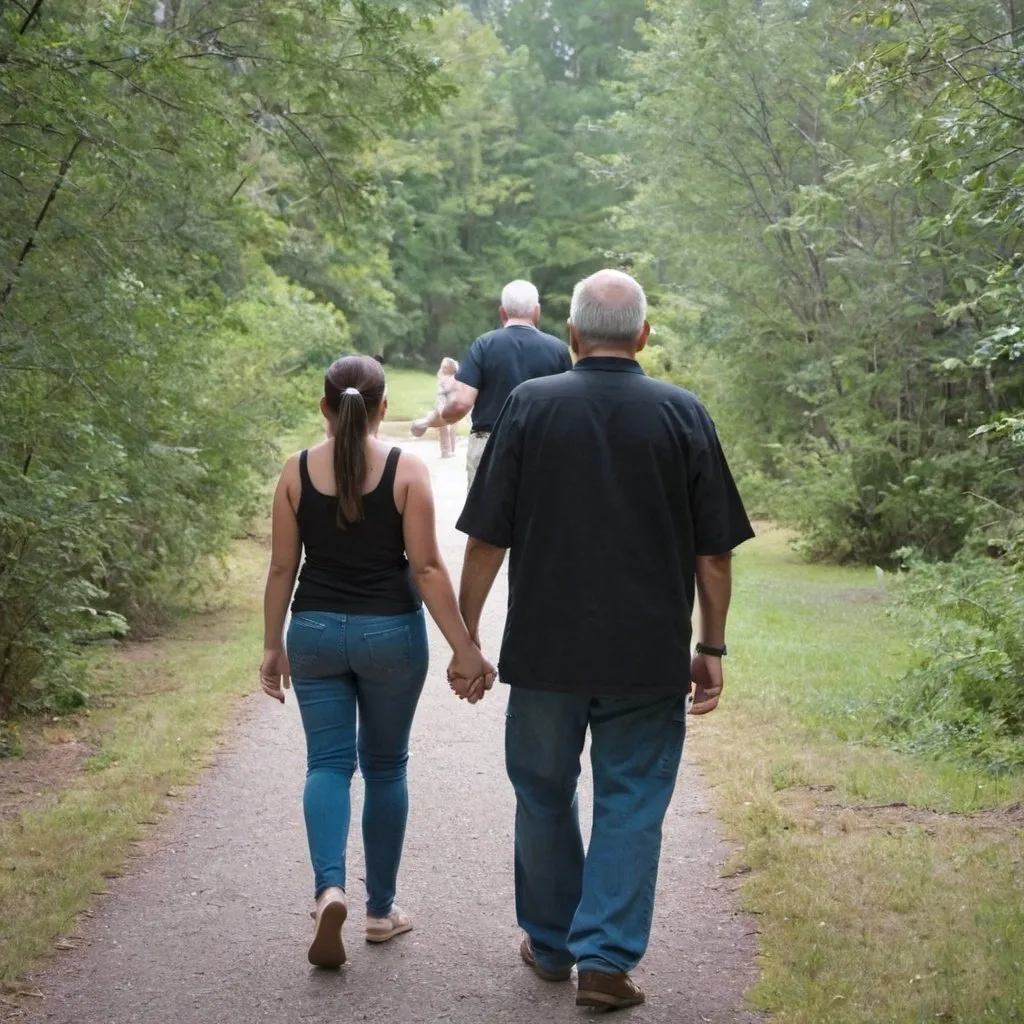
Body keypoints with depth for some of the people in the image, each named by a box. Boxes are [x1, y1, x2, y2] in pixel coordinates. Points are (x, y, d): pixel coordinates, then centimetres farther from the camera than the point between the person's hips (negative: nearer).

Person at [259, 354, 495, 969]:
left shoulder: (297, 471, -1)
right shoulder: (406, 470, -7)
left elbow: (282, 567, 0)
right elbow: (426, 567, -11)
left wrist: (273, 646, 10)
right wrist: (465, 649, -7)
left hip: (316, 632, 1)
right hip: (391, 633, -1)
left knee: (328, 763, 5)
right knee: (385, 766, 13)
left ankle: (330, 888, -19)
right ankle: (382, 908, 21)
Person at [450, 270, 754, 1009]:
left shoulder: (530, 406, -4)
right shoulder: (683, 414, -2)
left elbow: (487, 539, -4)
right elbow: (714, 552, 0)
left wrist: (466, 634, 4)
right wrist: (712, 649, 8)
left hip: (545, 649, 1)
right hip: (649, 655, 0)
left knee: (544, 796, 16)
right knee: (631, 804, 8)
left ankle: (550, 946, 28)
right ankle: (606, 958, 1)